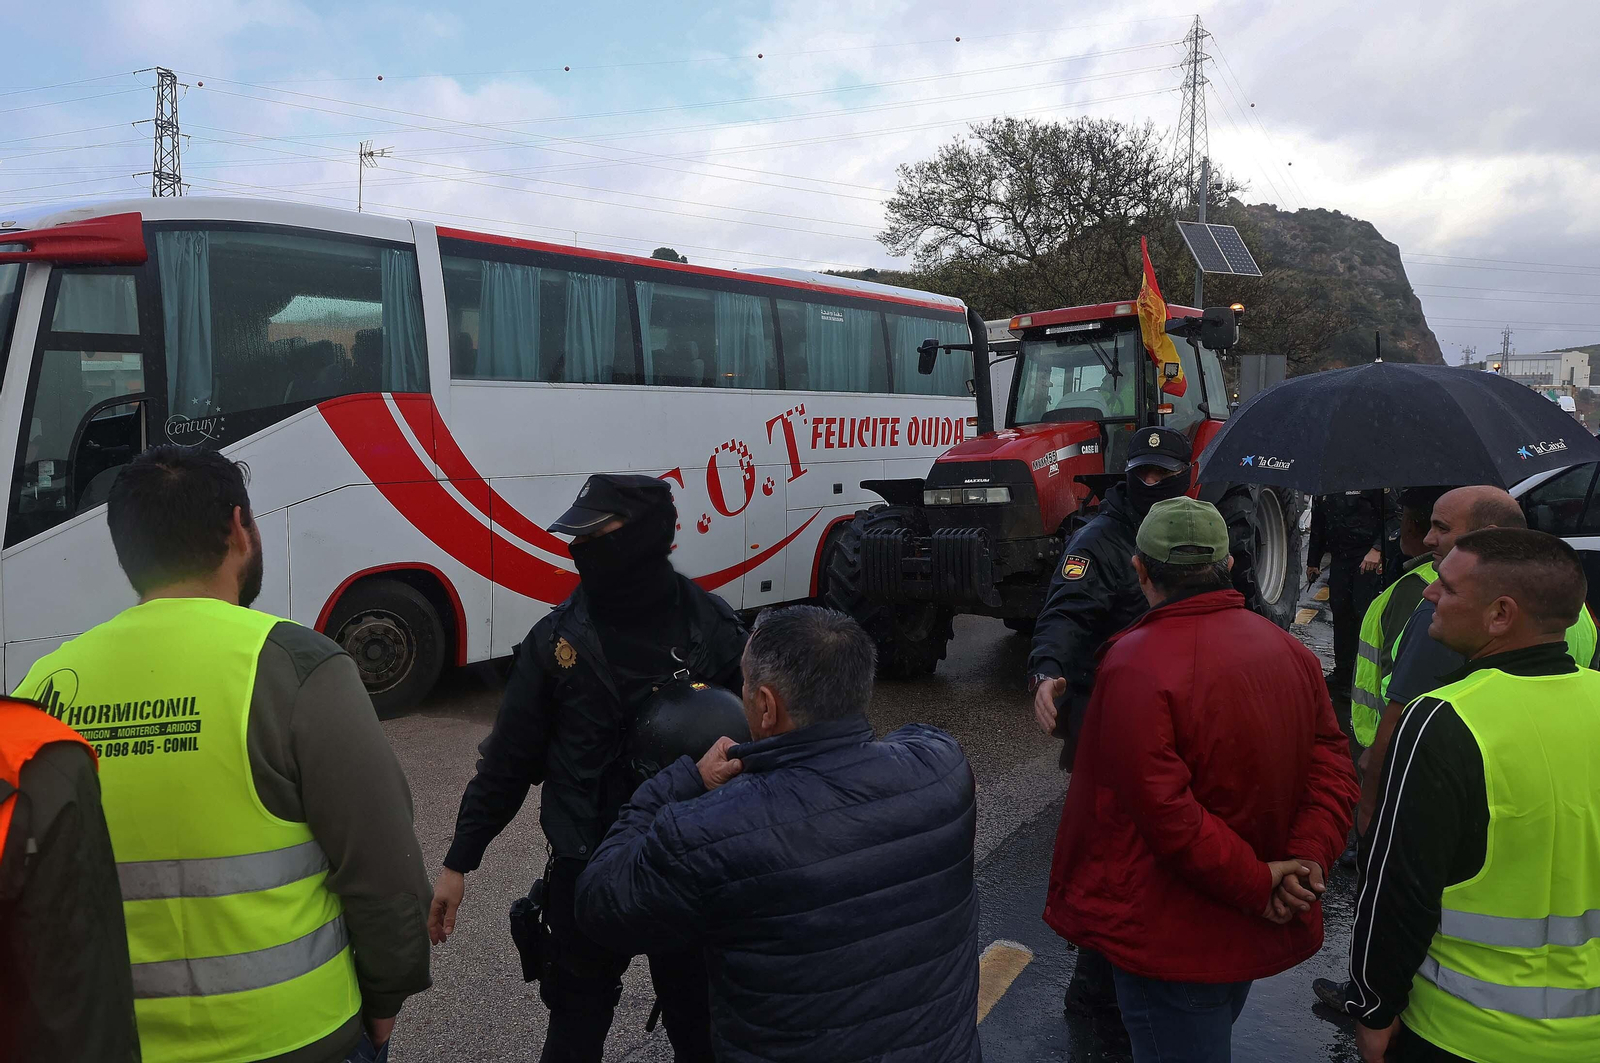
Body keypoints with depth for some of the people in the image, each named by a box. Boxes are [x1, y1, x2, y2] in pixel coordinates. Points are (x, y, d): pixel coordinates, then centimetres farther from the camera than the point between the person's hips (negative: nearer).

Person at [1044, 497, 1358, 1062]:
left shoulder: (1135, 666, -24)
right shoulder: (1291, 651, 0)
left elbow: (1167, 814, -28)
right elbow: (1333, 769, -2)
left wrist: (1256, 883, -18)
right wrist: (1307, 858, -12)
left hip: (1173, 942, -7)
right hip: (1256, 933, 8)